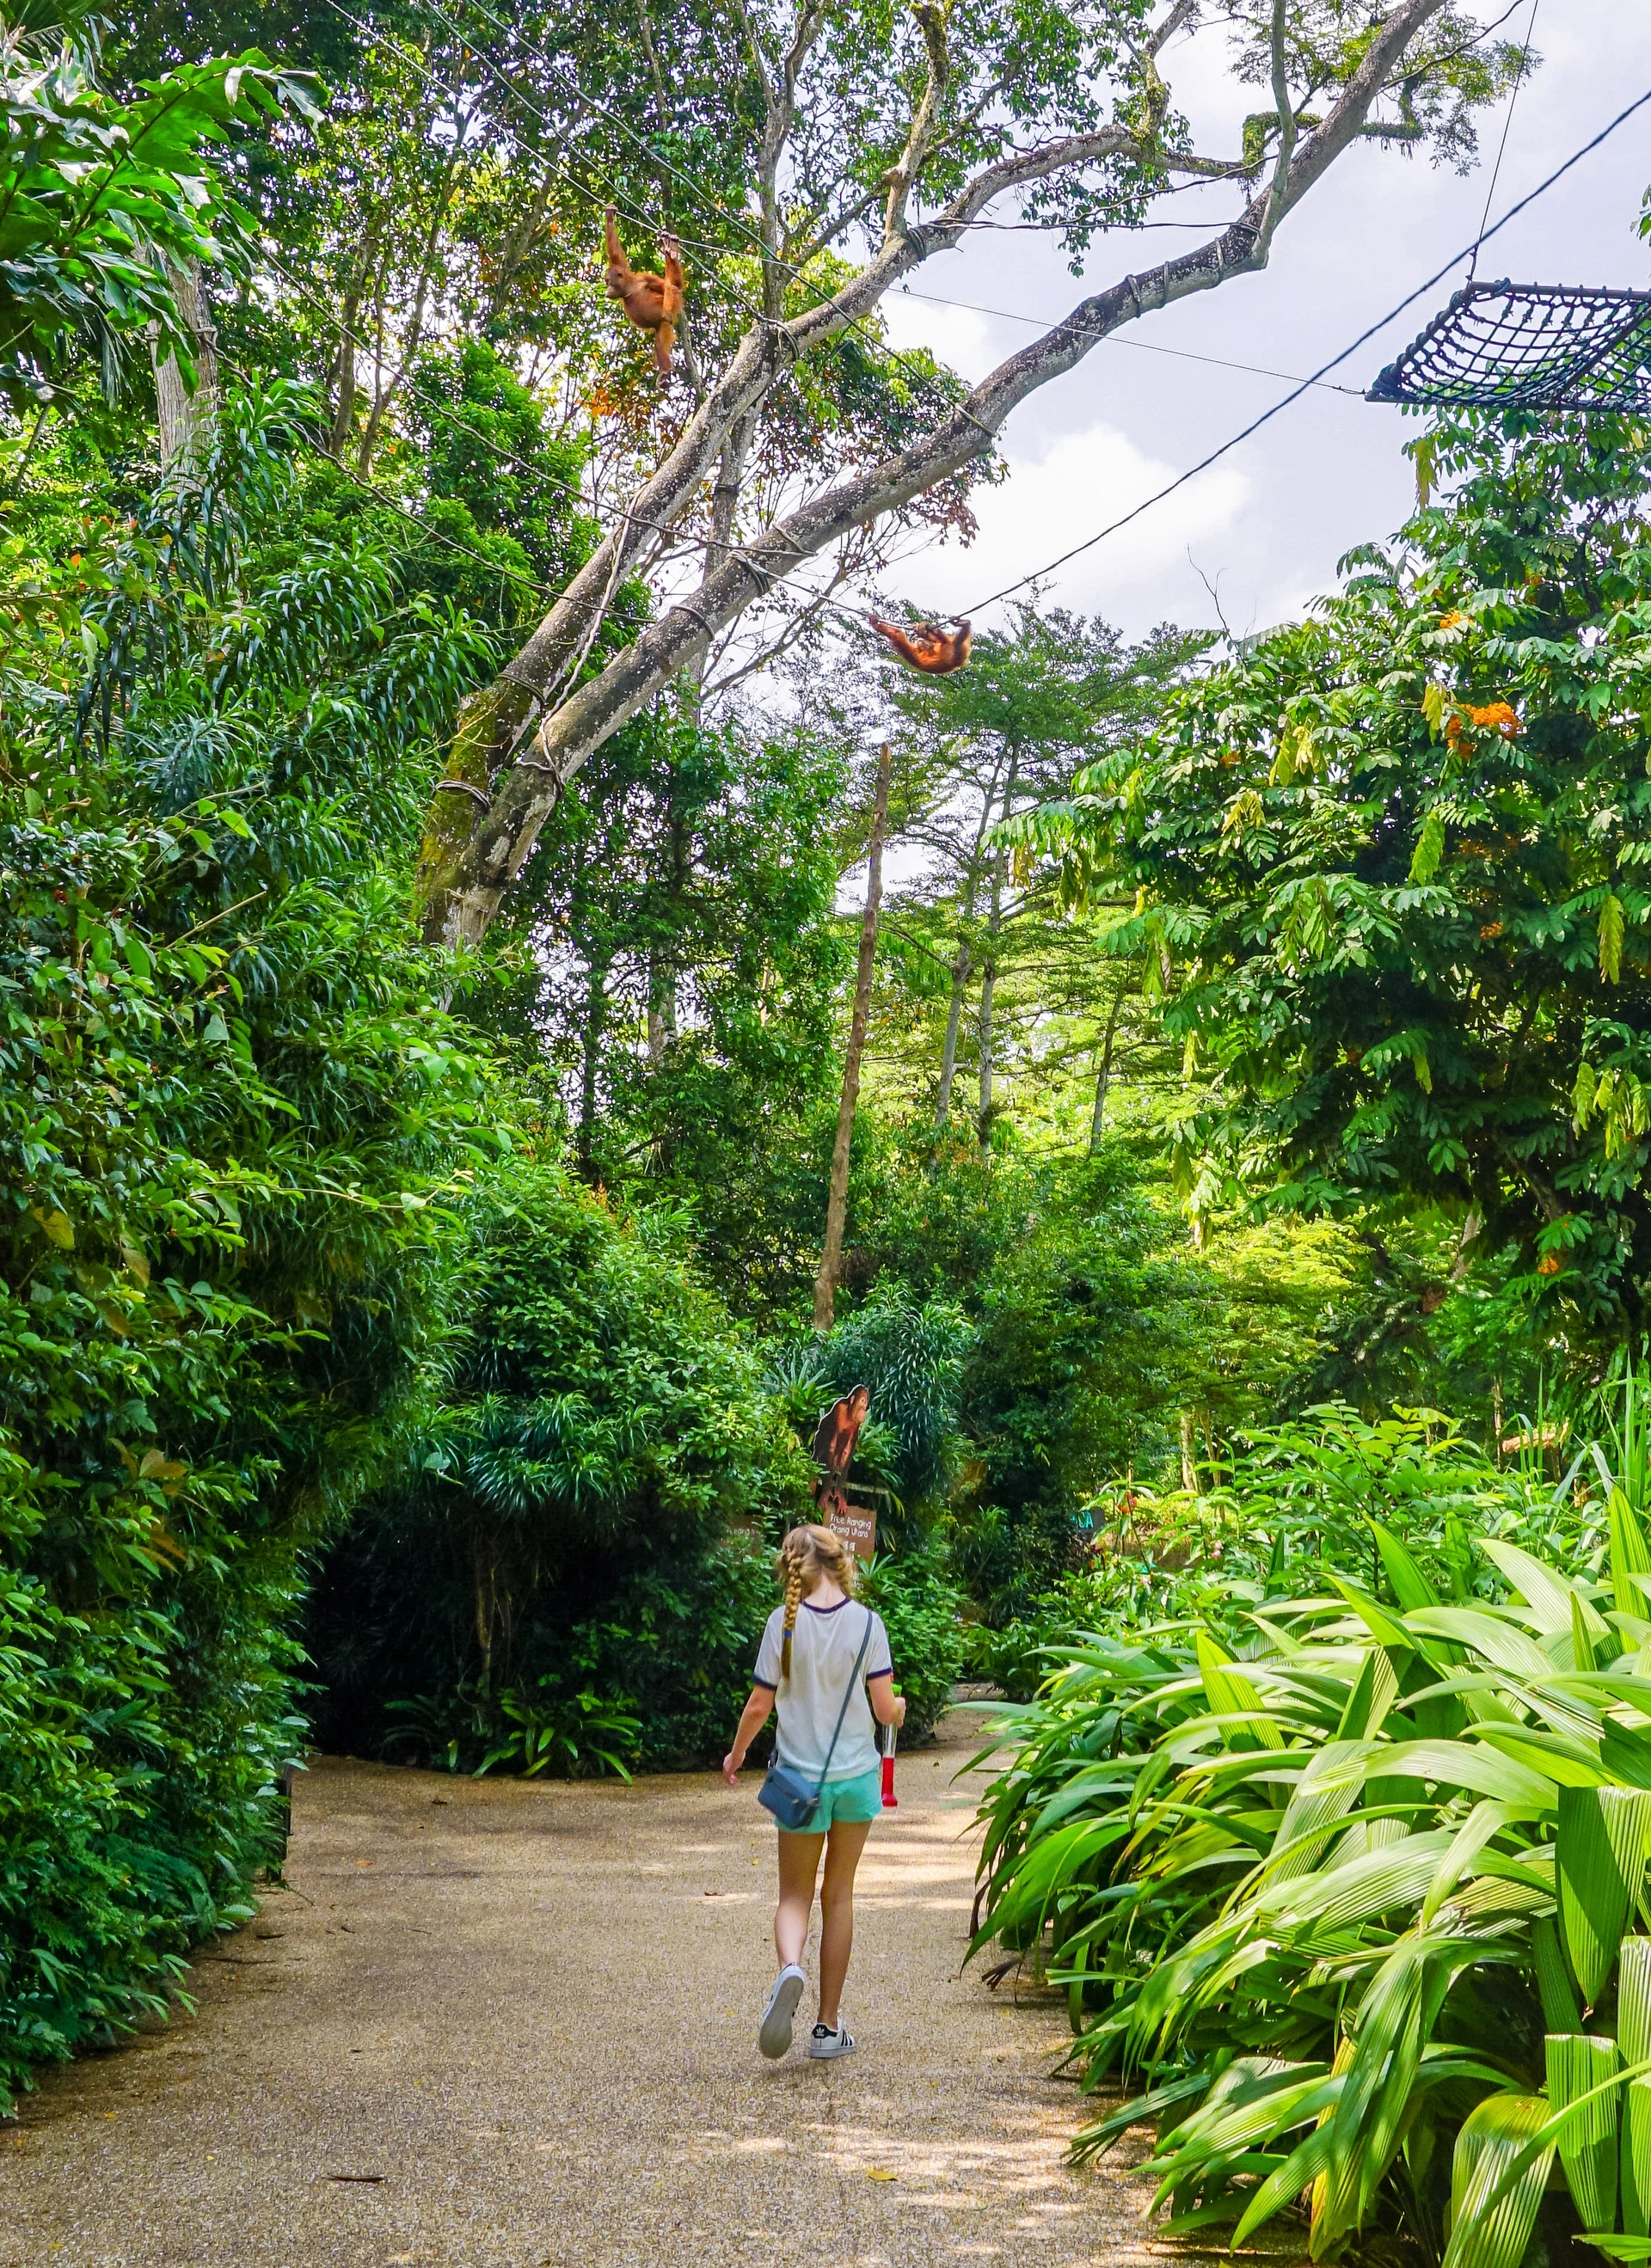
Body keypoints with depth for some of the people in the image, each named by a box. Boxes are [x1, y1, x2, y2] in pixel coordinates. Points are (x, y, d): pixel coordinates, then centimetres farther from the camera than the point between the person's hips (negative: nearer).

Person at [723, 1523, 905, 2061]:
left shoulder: (784, 1622, -9)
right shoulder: (866, 1622, -8)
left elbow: (760, 1705, -5)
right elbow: (885, 1709, -8)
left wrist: (735, 1754, 12)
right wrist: (900, 1709, 16)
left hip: (801, 1776, -1)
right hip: (857, 1774, 1)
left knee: (795, 1895, 9)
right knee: (838, 1895, 13)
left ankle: (789, 1967, -24)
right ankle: (828, 2024, 17)